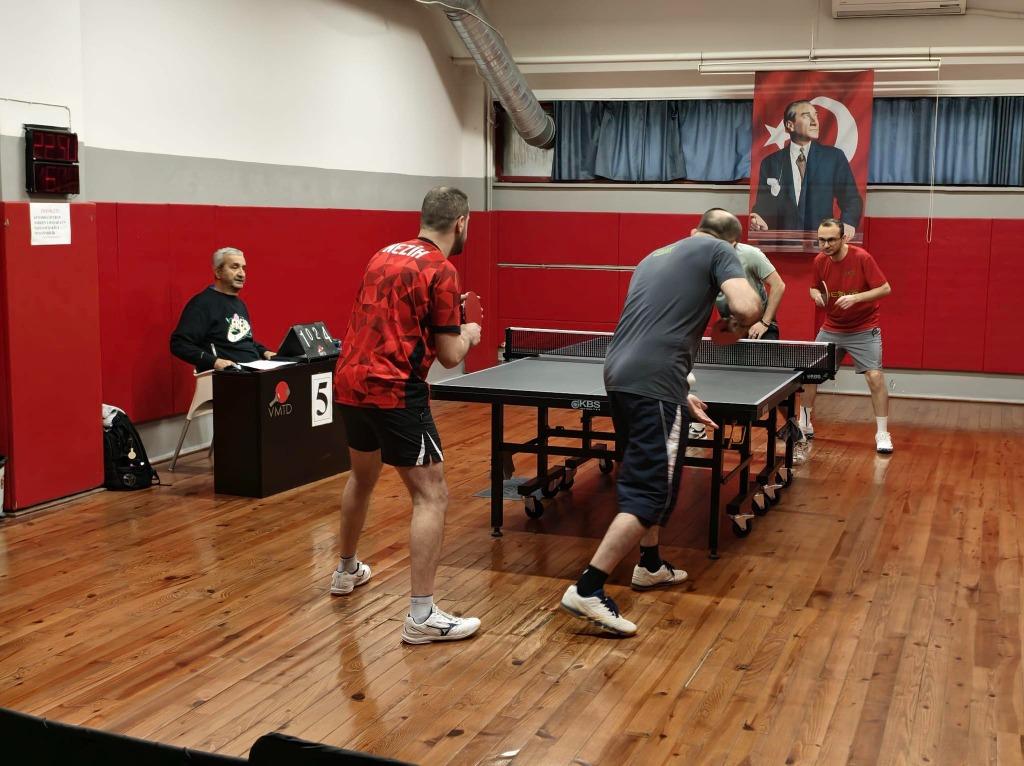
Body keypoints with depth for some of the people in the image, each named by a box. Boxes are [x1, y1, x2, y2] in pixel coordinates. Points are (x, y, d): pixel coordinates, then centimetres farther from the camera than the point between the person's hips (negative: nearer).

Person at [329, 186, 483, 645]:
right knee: (432, 496, -3)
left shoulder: (384, 256, 13)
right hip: (394, 392, -9)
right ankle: (422, 616, -6)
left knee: (362, 477, 29)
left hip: (350, 383, 9)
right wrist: (468, 333, 11)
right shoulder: (440, 270, -10)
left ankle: (346, 571, 47)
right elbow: (450, 355, -10)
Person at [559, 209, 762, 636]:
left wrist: (680, 395, 31)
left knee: (650, 473, 25)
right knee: (651, 490, -5)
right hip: (652, 383, -8)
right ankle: (587, 589, -10)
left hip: (619, 374, 8)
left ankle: (650, 565, 38)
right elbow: (748, 308, -10)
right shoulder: (719, 251, 6)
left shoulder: (655, 256, 28)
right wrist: (735, 326, 14)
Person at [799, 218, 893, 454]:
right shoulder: (819, 261, -5)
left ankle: (882, 434, -3)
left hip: (864, 330, -5)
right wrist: (817, 295, -12)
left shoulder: (861, 258, -19)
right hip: (831, 329, 5)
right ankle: (804, 426, 23)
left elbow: (885, 288, -18)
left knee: (875, 377, -14)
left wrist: (855, 298, -31)